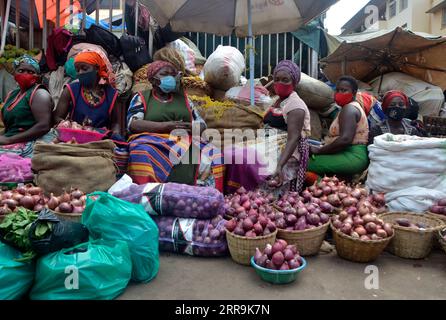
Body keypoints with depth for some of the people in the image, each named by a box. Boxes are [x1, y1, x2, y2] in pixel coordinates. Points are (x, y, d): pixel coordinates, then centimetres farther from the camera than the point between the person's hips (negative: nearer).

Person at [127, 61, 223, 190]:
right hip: (152, 142, -3)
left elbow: (201, 123, 18)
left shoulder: (183, 98, 22)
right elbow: (132, 124, -4)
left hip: (185, 142, 3)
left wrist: (194, 128, -9)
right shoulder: (141, 97, 12)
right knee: (143, 153, -38)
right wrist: (166, 126, -15)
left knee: (213, 154, -23)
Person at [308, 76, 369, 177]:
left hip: (352, 157, -11)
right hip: (349, 154, 11)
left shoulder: (349, 109, -10)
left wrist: (319, 150, -17)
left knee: (308, 164, -22)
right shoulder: (351, 107, 22)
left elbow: (345, 139, -25)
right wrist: (323, 145, 6)